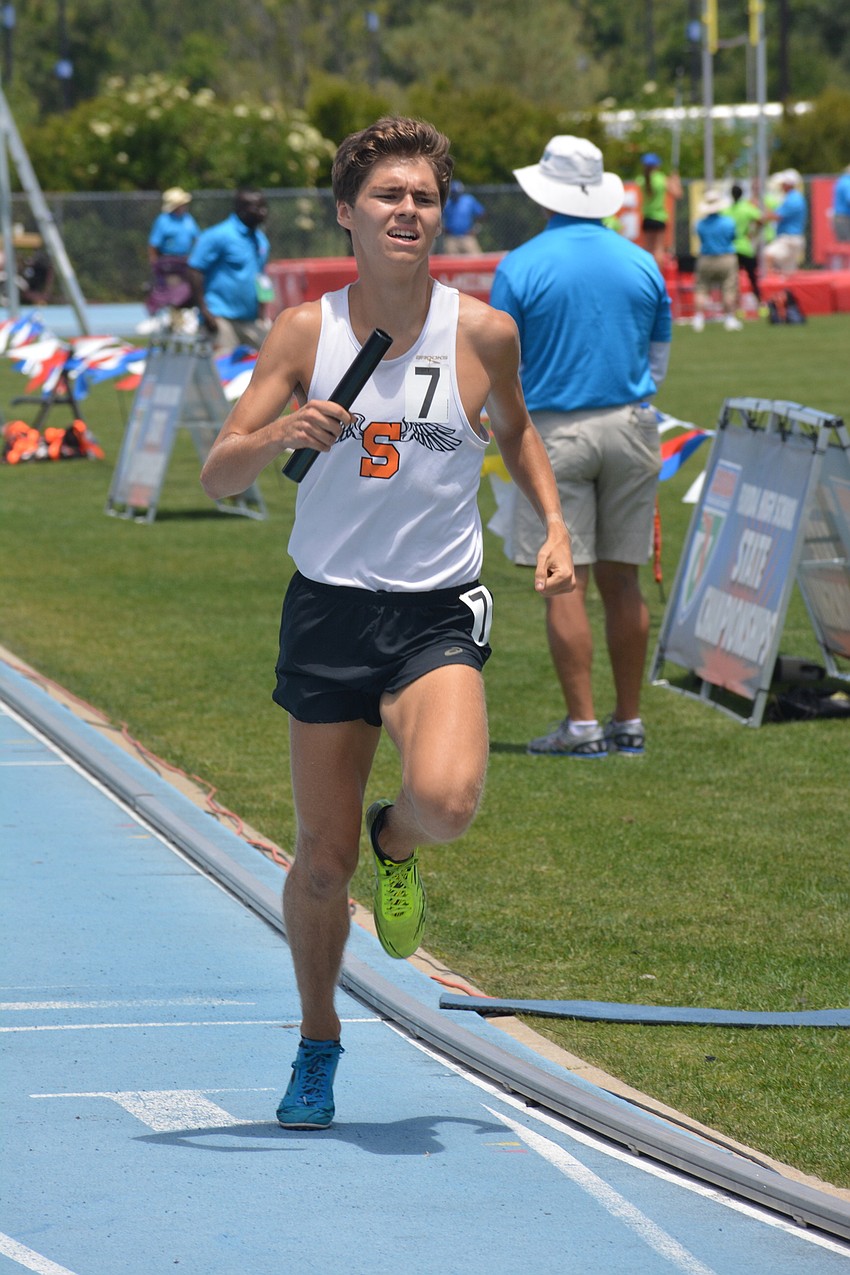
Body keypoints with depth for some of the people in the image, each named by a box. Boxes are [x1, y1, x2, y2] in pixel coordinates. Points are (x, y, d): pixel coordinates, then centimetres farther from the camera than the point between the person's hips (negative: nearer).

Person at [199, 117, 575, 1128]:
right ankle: (317, 1045, 30)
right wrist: (279, 433, -25)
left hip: (437, 616, -1)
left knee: (448, 798, -28)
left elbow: (515, 430, 19)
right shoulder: (304, 333, -3)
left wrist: (553, 526, 5)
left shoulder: (483, 333, -2)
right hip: (327, 614, 1)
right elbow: (216, 476, -5)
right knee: (321, 858, 5)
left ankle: (397, 843, 11)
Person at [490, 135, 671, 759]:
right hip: (630, 431, 4)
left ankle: (583, 725, -5)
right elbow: (659, 356, 14)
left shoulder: (521, 267, -7)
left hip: (554, 432, -4)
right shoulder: (641, 263, 5)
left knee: (565, 584, -2)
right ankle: (629, 722, 11)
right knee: (622, 579, 9)